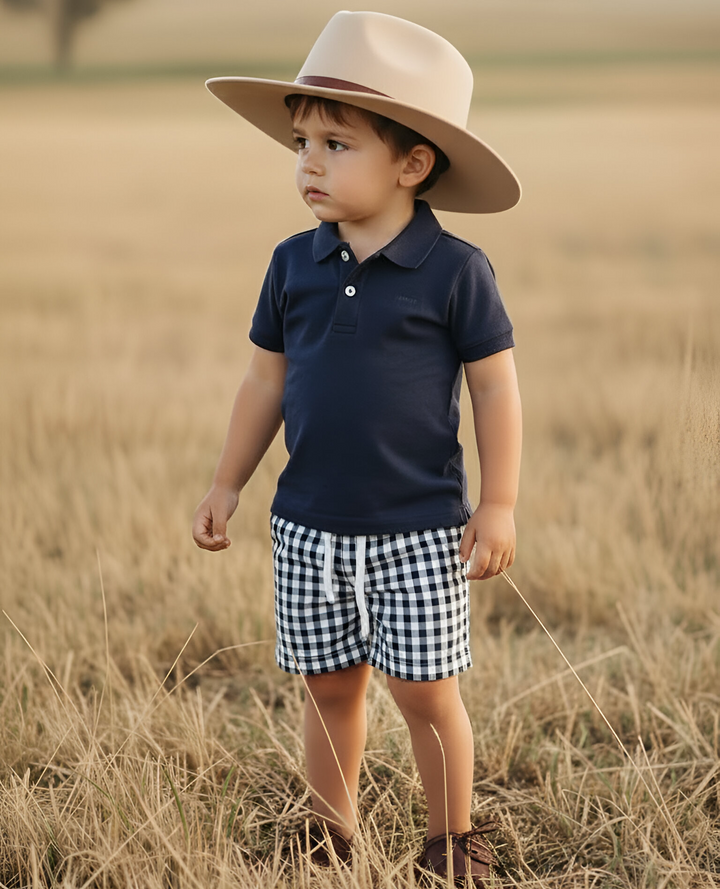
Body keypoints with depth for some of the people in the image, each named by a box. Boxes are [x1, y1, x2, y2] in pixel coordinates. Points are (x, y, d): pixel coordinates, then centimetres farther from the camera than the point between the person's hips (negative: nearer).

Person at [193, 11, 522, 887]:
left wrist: (498, 505, -6)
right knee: (329, 686, 13)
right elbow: (266, 381, 11)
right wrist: (226, 486, 12)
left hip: (419, 529, -4)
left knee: (424, 690, 2)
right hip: (308, 526, 4)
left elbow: (495, 387, -5)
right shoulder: (293, 265, 2)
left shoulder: (455, 272, -9)